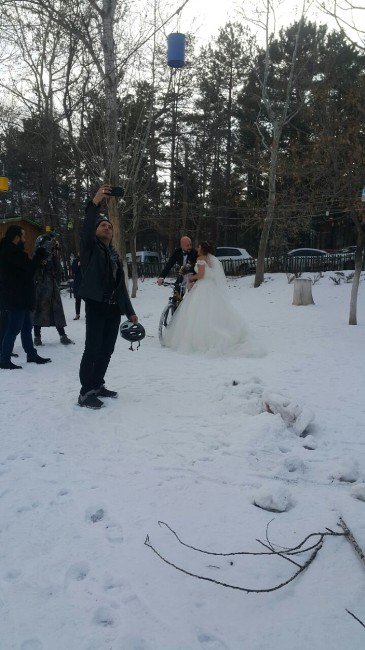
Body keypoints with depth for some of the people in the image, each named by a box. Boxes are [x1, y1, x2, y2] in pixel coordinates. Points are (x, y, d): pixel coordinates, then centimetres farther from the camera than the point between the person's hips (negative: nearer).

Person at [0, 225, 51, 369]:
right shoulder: (12, 252, -17)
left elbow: (25, 268, 19)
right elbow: (30, 268, -19)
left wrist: (37, 262, 6)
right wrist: (41, 253, -9)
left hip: (21, 298, 11)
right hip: (16, 299, -11)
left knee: (26, 327, 17)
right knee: (13, 329, -5)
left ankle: (32, 354, 27)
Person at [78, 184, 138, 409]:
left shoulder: (114, 255, 20)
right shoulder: (90, 247, 2)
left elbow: (121, 286, 21)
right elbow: (85, 230, -21)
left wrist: (130, 311, 18)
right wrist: (95, 203, -35)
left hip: (114, 308, 7)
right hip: (96, 305, -7)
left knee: (107, 350, 10)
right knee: (93, 349, -8)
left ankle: (98, 385, 22)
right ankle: (86, 393, -3)